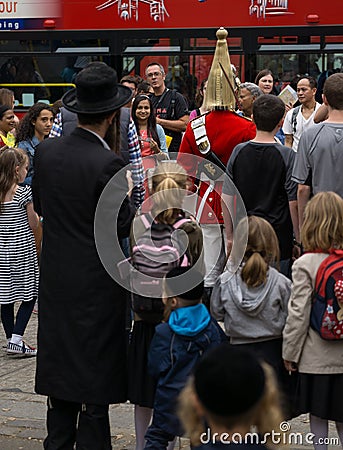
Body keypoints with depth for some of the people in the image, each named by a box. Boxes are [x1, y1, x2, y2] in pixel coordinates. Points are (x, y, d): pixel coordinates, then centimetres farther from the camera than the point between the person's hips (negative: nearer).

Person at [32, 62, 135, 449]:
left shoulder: (45, 151, -1)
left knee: (60, 367, 15)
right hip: (97, 283, -6)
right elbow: (123, 226, -16)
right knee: (95, 373, 4)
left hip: (55, 279, 6)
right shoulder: (108, 164, -20)